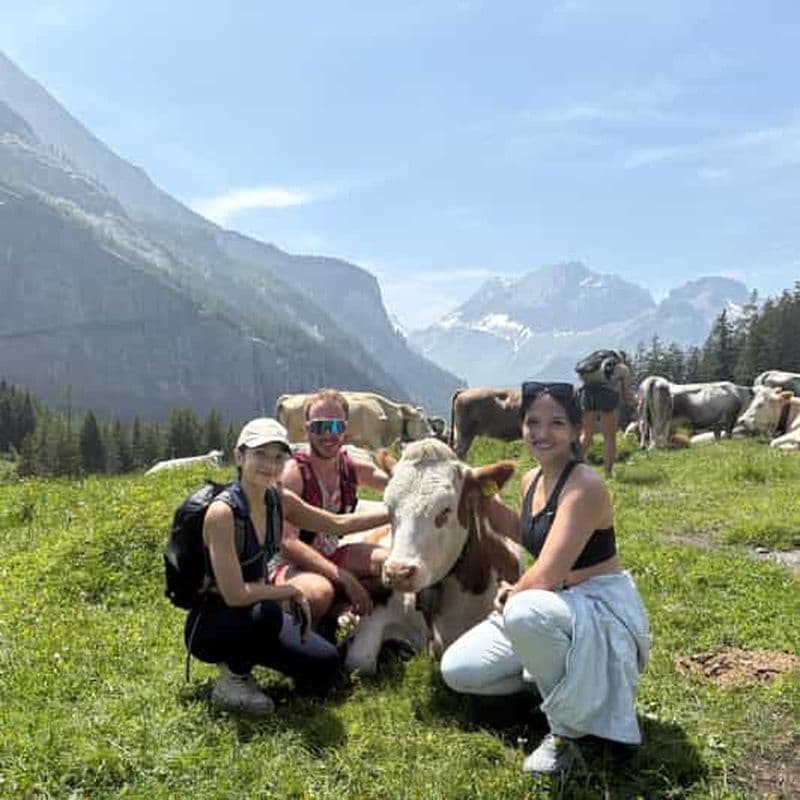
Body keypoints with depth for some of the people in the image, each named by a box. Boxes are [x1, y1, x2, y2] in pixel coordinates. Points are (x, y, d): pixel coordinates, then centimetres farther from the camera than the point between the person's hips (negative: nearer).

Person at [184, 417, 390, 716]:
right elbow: (235, 595, -30)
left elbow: (340, 523, 7)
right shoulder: (222, 512, -27)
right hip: (210, 624, -7)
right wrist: (290, 592, -16)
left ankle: (239, 663, 19)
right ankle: (232, 682, -7)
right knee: (267, 612, -36)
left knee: (325, 668, -2)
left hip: (252, 614, 7)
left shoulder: (280, 500, -4)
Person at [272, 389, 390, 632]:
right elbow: (287, 543, -27)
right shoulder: (293, 473, -20)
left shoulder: (353, 468, -1)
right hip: (288, 564, -6)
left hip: (330, 556, 7)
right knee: (320, 592, -37)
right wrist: (345, 578, -33)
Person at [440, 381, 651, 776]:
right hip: (551, 606, 8)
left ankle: (568, 728, -15)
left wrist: (510, 594, -7)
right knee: (457, 670, 0)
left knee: (525, 611, -40)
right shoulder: (532, 480, 4)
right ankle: (554, 676, 17)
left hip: (604, 609, -8)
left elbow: (546, 577, -28)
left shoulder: (585, 486, -23)